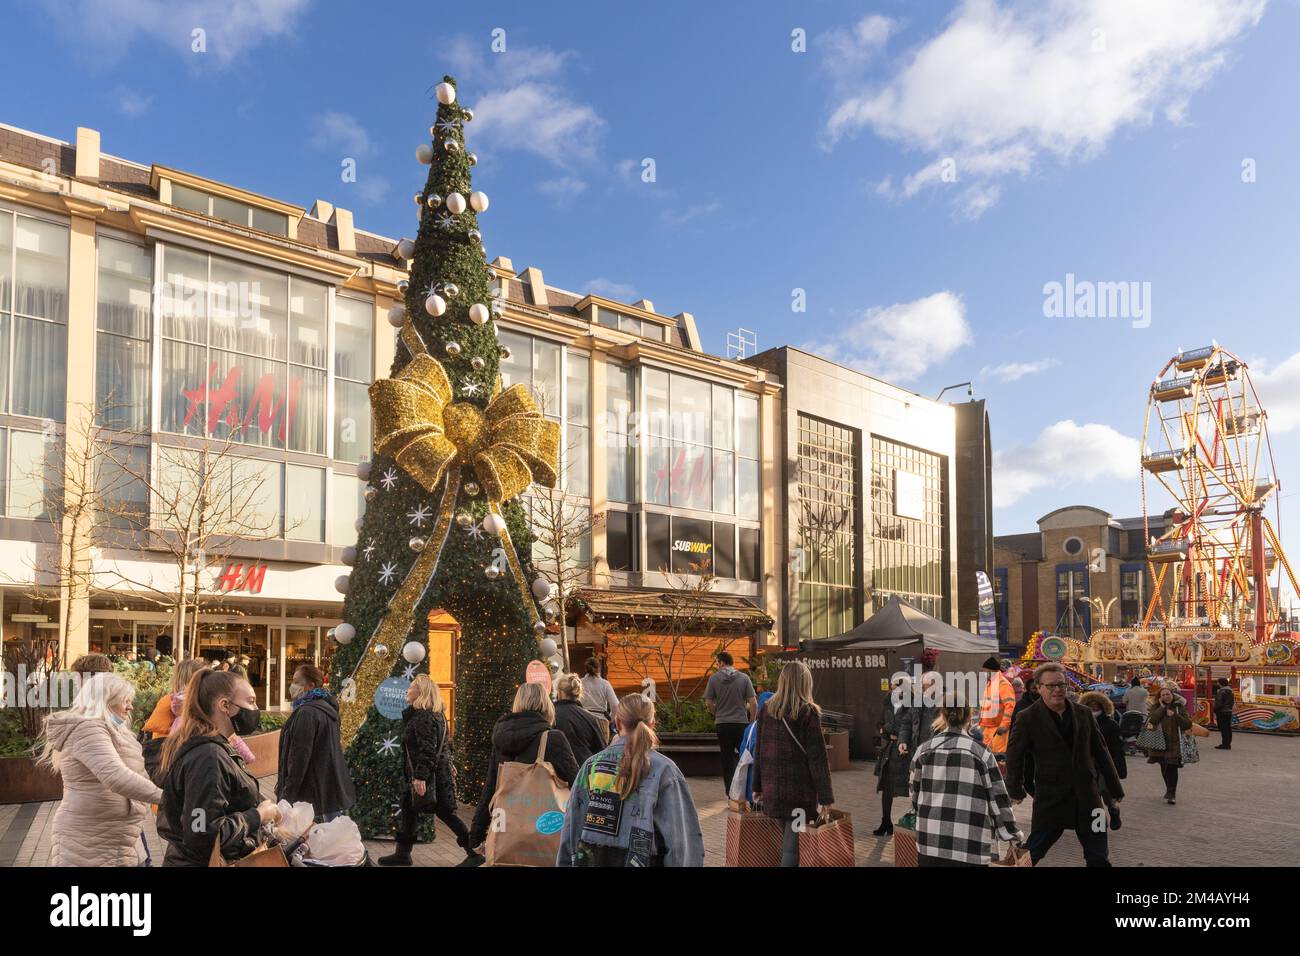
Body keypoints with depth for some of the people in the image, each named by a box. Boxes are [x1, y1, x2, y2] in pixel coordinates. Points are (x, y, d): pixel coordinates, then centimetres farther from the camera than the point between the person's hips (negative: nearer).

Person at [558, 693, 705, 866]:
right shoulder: (663, 770, -10)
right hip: (642, 860, -3)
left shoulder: (591, 765, 0)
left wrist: (566, 863, 13)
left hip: (589, 860, 3)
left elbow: (571, 828, 5)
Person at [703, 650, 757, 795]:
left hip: (722, 723, 0)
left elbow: (708, 703, -3)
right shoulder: (744, 678, -2)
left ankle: (730, 791, 9)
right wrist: (752, 721, 7)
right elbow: (753, 702, -5)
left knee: (727, 759, 8)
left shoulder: (714, 678, -3)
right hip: (741, 722, 0)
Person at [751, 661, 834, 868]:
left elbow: (759, 751, 11)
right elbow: (817, 757, -10)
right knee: (793, 845, -1)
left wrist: (758, 786, 19)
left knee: (786, 840, 16)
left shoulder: (767, 710, 6)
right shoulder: (808, 712, -9)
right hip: (800, 789, -5)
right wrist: (825, 796, -8)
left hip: (773, 788, 5)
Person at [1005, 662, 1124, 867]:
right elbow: (1014, 756, -2)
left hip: (1086, 794, 4)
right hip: (1050, 798, -4)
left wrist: (1115, 788, 15)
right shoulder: (1028, 719, -6)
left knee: (1099, 857, 9)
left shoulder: (1084, 714, 6)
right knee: (1032, 852, 3)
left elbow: (1100, 752, 12)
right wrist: (1016, 790, -6)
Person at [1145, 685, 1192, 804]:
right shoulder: (1156, 707, 3)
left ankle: (1171, 793, -5)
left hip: (1174, 743, -2)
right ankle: (1170, 790, 31)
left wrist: (1174, 715, -17)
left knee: (1172, 768, -9)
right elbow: (1151, 720, -15)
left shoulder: (1180, 707, 1)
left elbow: (1188, 724, -5)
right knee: (1164, 768, 12)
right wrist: (1162, 708, -15)